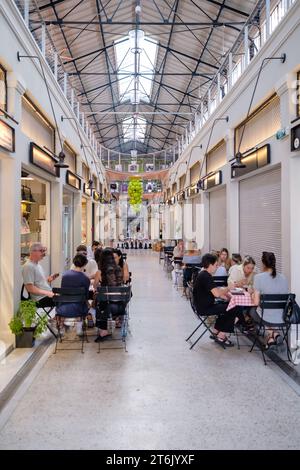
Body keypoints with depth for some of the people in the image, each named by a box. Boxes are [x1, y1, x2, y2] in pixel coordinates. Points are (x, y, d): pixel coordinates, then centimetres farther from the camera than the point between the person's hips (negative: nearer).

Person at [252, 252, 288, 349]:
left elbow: (256, 302, -15)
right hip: (282, 318, 5)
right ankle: (272, 335, 23)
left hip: (266, 318, -5)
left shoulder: (259, 277, -14)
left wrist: (253, 296, 6)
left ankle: (271, 333, 17)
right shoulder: (283, 278, -1)